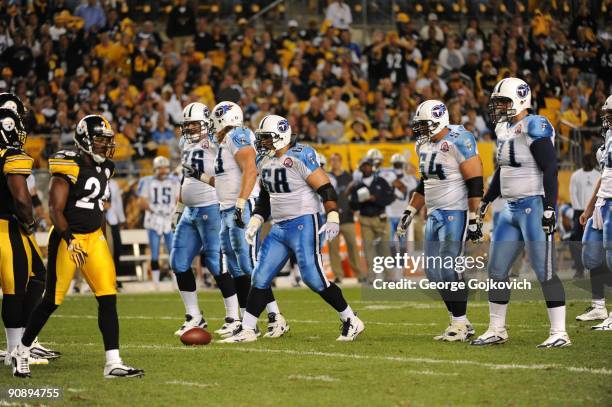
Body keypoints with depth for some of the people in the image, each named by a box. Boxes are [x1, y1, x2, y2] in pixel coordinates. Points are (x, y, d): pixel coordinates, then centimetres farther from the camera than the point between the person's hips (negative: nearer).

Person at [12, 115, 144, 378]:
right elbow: (55, 209, -19)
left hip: (94, 238, 7)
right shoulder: (69, 167, -15)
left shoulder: (104, 168, 9)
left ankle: (113, 363, -6)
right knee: (52, 300, 1)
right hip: (67, 238, -7)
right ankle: (22, 352, 21)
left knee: (108, 298, -5)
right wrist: (69, 240, -29)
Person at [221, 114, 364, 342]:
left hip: (304, 224, -8)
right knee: (261, 278, 4)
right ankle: (247, 330, 9)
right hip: (279, 228, 8)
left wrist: (332, 218, -22)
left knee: (314, 278, -10)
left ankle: (351, 321, 4)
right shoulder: (264, 162, 10)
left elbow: (325, 188, -15)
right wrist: (256, 221, 14)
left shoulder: (300, 157, -14)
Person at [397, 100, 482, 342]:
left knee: (449, 269, -11)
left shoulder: (458, 142, -13)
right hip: (434, 214, 9)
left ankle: (460, 324, -1)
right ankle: (459, 323, 14)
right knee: (434, 271, 6)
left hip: (455, 213, -9)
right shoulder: (425, 145, 13)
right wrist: (410, 212, 21)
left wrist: (474, 219, -18)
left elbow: (475, 183, -15)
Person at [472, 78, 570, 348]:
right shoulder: (504, 129, 13)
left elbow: (550, 170, -18)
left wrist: (549, 208, -22)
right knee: (496, 271, 10)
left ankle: (560, 333, -4)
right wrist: (487, 200, 25)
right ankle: (497, 330, 20)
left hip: (534, 206, -9)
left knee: (545, 272, -8)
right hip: (511, 209, 9)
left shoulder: (534, 128, -14)